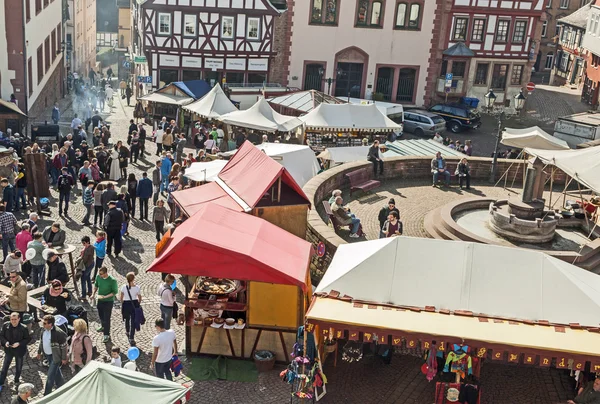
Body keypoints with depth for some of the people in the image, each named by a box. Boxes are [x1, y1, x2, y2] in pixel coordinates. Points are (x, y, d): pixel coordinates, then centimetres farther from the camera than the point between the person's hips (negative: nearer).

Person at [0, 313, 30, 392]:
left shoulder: (23, 328, -22)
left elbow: (28, 339, -12)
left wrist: (19, 343, -26)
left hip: (20, 351, -1)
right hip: (9, 350, 1)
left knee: (18, 368, 19)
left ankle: (16, 381, 42)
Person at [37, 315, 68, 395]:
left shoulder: (58, 333, -28)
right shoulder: (44, 330, -6)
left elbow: (64, 346, -20)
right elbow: (41, 341, 12)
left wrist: (64, 358, -14)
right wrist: (39, 352, 17)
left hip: (55, 356, -8)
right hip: (47, 355, 8)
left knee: (50, 375, -3)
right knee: (56, 372, 25)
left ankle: (47, 394, 10)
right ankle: (61, 386, 44)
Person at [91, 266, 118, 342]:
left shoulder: (112, 281, -27)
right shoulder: (98, 277, -12)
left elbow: (115, 292, -18)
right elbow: (96, 285, 9)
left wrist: (105, 297, -25)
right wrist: (94, 293, -2)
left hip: (108, 301, -6)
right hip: (100, 300, 6)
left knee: (107, 318, 1)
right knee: (101, 315, 27)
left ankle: (107, 335, 16)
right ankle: (103, 326, 55)